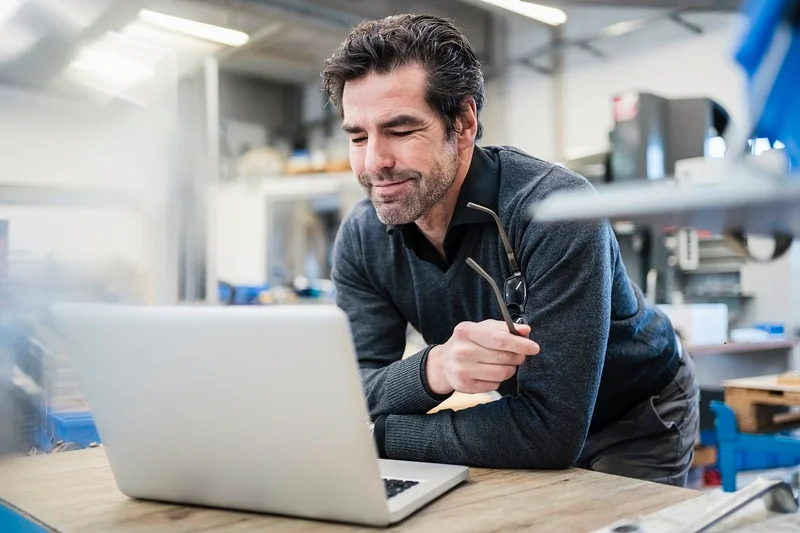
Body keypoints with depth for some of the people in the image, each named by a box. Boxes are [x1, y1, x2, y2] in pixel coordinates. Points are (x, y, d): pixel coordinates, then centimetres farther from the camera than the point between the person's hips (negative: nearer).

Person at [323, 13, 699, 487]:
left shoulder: (555, 209, -33)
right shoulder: (361, 238, -15)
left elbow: (551, 431, -36)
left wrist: (376, 431, -31)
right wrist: (433, 369, -41)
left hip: (637, 421, -4)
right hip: (524, 414, 4)